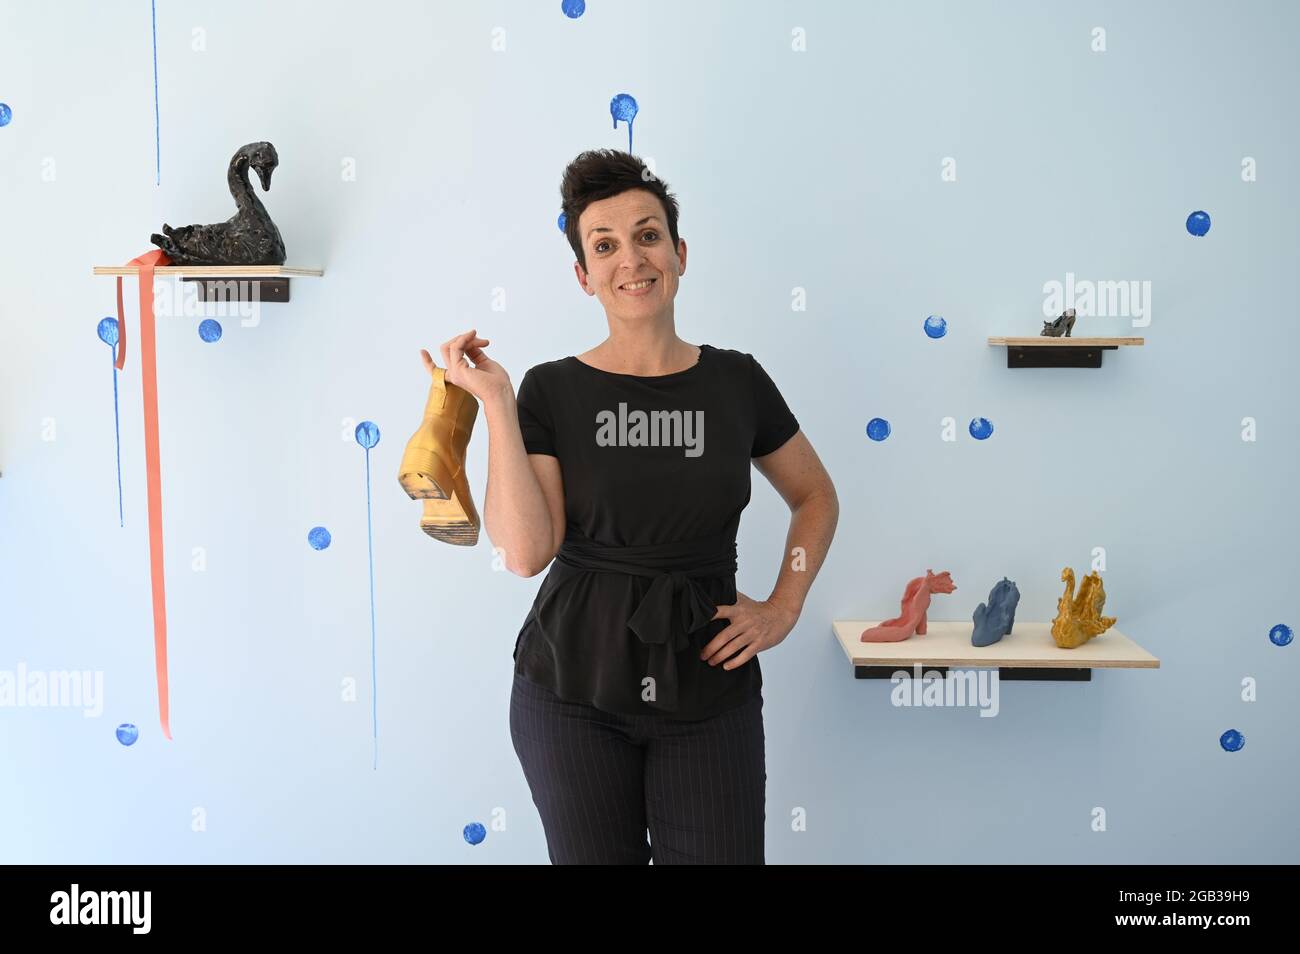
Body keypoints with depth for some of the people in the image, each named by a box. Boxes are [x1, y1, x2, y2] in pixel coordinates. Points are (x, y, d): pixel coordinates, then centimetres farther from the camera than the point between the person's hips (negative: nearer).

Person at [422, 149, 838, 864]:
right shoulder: (553, 390, -4)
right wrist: (495, 402, -16)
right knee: (593, 856, 12)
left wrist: (783, 608, 3)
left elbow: (815, 498, 15)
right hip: (574, 693, -1)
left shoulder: (736, 381, 1)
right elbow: (526, 551, -15)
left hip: (708, 692, 1)